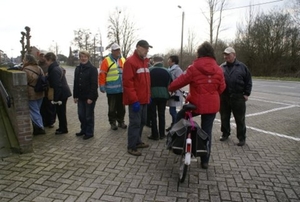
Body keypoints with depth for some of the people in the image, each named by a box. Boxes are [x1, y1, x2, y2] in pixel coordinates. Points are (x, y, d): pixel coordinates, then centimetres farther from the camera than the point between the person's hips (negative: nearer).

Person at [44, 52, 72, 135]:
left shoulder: (54, 70, -20)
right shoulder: (58, 68, 12)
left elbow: (57, 85, -23)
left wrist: (56, 99, -20)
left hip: (61, 94, -10)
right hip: (64, 92, 10)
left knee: (60, 111, 2)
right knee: (60, 111, 18)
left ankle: (63, 129, 15)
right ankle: (62, 127, 30)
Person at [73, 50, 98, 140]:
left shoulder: (92, 69, -9)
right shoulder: (78, 69, 11)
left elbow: (94, 84, -14)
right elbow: (75, 83, 13)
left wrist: (91, 97, -18)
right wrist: (75, 96, 9)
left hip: (89, 97, -6)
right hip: (80, 96, 6)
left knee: (89, 115, 3)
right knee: (81, 115, 13)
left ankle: (89, 132, 16)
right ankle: (83, 130, 30)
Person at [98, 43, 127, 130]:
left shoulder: (123, 60, 8)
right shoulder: (106, 60, -6)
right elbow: (102, 74, -8)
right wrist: (102, 86, -9)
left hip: (122, 89, 4)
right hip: (111, 89, -4)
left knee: (121, 107, 14)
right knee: (112, 108, 7)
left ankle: (121, 121, 28)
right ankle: (112, 123, 21)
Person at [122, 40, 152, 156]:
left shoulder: (144, 61, 15)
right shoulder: (130, 62, -13)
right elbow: (128, 83, -19)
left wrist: (148, 96, 16)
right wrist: (134, 100, -21)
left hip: (144, 99, 9)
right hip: (136, 100, -9)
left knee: (142, 121, 16)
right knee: (135, 123, -3)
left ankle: (137, 142, 31)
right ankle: (131, 147, 9)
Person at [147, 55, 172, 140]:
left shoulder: (150, 70, -5)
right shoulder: (166, 71, 3)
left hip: (152, 95, -3)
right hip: (163, 95, 3)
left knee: (153, 115, 4)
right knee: (162, 114, 12)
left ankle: (155, 135, 6)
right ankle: (162, 134, 17)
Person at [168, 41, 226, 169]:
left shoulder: (194, 67, -9)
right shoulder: (218, 69, 3)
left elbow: (182, 80, -4)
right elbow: (222, 87, 9)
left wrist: (170, 88, 13)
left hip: (196, 103, -3)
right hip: (212, 105, 4)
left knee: (180, 117, 24)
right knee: (207, 132, 11)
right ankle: (205, 161, 19)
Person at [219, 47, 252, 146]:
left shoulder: (242, 67, 3)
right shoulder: (222, 67, 7)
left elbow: (248, 81, 5)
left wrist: (246, 94, -1)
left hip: (238, 97, -2)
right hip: (224, 97, 2)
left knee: (240, 119, 4)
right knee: (224, 117, 11)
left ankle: (242, 137, 15)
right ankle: (225, 133, 28)